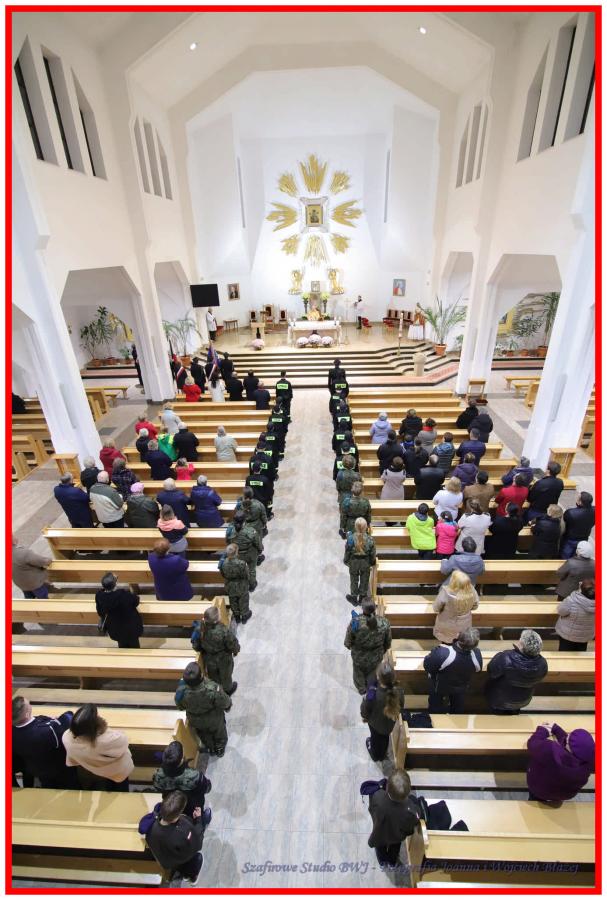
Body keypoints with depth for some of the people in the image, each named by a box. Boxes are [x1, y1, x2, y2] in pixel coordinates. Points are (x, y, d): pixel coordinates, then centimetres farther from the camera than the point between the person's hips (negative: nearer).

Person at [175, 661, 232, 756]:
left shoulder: (181, 691, -37)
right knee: (219, 734, 33)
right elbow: (225, 703, -26)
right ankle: (220, 750, 59)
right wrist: (228, 706, -2)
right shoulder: (213, 690, -45)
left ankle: (211, 749, 61)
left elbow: (180, 706, -13)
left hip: (196, 721, 2)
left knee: (205, 736, 36)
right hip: (214, 720, -2)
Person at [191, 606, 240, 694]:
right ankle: (227, 690, 56)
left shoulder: (199, 629, -28)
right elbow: (233, 645, -23)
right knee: (225, 676, 29)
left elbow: (196, 646, -12)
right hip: (223, 660, -2)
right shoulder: (224, 631, -40)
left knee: (213, 677, 32)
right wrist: (236, 651, 1)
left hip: (209, 660, 3)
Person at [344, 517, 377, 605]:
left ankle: (354, 597, 40)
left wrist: (346, 561, 6)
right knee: (364, 580, 23)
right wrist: (372, 563, 8)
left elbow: (347, 551, -12)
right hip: (366, 562, 0)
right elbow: (372, 554, -10)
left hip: (354, 562, 0)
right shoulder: (370, 539, -24)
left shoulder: (351, 538, -25)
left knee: (354, 580, 22)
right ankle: (362, 597, 41)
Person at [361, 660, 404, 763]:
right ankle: (382, 755, 63)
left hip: (375, 722, -2)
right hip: (390, 722, 2)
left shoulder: (373, 694, -43)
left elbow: (365, 708, -22)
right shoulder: (398, 692, -35)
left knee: (375, 738, 31)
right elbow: (401, 706, -12)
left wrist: (364, 717, 1)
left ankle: (375, 756, 60)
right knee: (385, 738, 34)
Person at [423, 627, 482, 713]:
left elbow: (427, 665, -28)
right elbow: (478, 670, -10)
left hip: (440, 687, -3)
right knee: (457, 709, 37)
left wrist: (438, 650, -13)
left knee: (435, 710, 29)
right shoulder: (477, 655, -36)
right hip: (461, 689, 3)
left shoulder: (442, 653, -48)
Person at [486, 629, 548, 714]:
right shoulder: (543, 664, -31)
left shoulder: (506, 658, -45)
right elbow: (538, 680, -6)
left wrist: (500, 654, -11)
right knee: (513, 715, 38)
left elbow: (491, 672, -26)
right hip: (523, 701, 4)